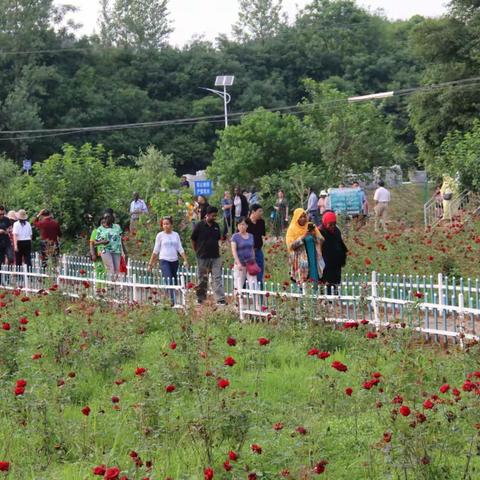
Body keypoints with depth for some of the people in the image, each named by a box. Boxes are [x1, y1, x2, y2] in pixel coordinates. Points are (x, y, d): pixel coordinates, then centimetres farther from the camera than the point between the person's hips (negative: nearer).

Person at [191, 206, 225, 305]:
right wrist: (197, 251, 3)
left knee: (217, 278, -4)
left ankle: (220, 299, -8)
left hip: (215, 257, 3)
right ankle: (200, 299, 20)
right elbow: (193, 240, 2)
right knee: (202, 279, 8)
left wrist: (217, 250, 12)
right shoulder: (199, 226, -6)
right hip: (203, 257, -3)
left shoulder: (216, 226, 7)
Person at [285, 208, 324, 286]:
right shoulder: (292, 229, 1)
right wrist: (303, 237, -18)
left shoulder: (311, 227, 10)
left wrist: (314, 234, -14)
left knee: (314, 280, -3)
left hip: (312, 260, 3)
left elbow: (321, 240, 4)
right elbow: (291, 245, -11)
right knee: (302, 282, -10)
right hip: (300, 262, -3)